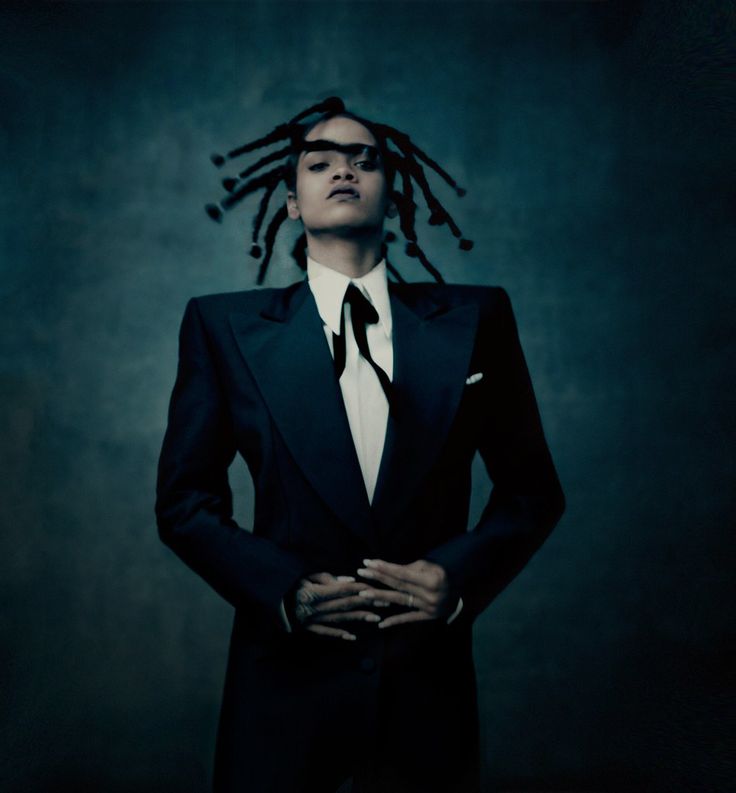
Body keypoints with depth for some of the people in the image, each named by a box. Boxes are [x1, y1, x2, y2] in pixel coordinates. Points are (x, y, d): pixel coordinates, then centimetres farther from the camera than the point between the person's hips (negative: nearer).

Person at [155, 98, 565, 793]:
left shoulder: (476, 320, 1)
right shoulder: (224, 326, -1)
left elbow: (532, 488, 5)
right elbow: (185, 499, 0)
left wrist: (460, 576, -12)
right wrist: (283, 591, -14)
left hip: (429, 683, 1)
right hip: (285, 678, -1)